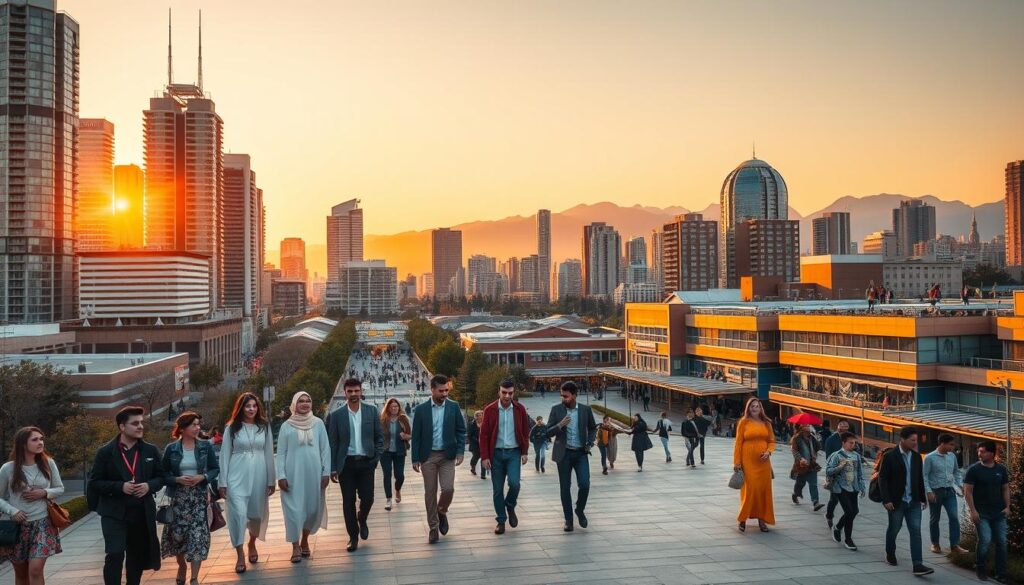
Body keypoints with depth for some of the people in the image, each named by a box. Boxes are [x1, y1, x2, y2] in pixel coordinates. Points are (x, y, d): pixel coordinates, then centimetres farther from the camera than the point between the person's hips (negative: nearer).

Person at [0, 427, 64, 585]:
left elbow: (60, 489, 9)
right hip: (18, 525, 1)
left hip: (42, 524, 0)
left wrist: (44, 492, -11)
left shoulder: (48, 463, -2)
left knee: (35, 570, -13)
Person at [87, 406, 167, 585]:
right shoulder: (105, 452, -5)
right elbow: (95, 482, -5)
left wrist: (149, 486, -13)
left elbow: (162, 477, 9)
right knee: (115, 555, -13)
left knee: (137, 556, 13)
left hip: (142, 513, 3)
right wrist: (120, 486, -19)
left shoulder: (150, 451, 4)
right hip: (114, 513, -3)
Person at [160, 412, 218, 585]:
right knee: (178, 533, 8)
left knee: (198, 536, -6)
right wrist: (178, 479, -15)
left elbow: (215, 469, 3)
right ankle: (182, 566, 38)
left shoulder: (206, 446, -1)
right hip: (178, 497, 0)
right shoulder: (171, 449, -3)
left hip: (200, 497, 0)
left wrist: (202, 477, -14)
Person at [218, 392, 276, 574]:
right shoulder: (232, 427, 0)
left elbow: (269, 454, 7)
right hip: (237, 477, -2)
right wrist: (223, 482, -3)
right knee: (238, 513, -10)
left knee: (257, 513, 11)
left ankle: (252, 544, 38)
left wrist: (271, 480, 5)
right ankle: (240, 555, 0)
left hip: (258, 476, 2)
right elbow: (225, 455, 1)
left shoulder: (264, 427, 5)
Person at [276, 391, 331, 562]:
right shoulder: (287, 425, 0)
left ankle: (305, 540, 31)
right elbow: (281, 453, 0)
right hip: (293, 473, -2)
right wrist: (281, 476, -7)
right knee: (294, 509, 0)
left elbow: (325, 449, 4)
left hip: (314, 472, 2)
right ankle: (296, 546, 12)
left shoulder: (318, 423, 3)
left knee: (313, 508, 10)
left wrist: (326, 472, -1)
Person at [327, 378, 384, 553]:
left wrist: (376, 457, -2)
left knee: (367, 498, -1)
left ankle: (362, 520, 32)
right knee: (348, 502, 3)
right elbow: (332, 443, 0)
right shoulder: (336, 415, -2)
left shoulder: (372, 411, 1)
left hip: (366, 462, 1)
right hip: (346, 463, -1)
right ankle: (353, 536, 17)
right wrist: (333, 468, -2)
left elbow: (379, 436, 7)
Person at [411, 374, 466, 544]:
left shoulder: (453, 406, 0)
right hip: (428, 456, 0)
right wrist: (415, 459, -2)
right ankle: (434, 528, 15)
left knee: (448, 488, -11)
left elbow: (461, 430, 4)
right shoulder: (421, 409, -2)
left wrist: (460, 451, -7)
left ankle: (442, 512, 20)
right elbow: (416, 435, 1)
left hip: (447, 455, 0)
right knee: (430, 493, 3)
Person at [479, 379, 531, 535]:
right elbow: (484, 435, -1)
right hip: (496, 453, 0)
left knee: (514, 482, -16)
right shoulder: (490, 410, -3)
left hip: (514, 452, 0)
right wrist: (485, 457, -6)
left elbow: (525, 432, 7)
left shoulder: (520, 409, 1)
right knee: (497, 489, 3)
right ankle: (501, 521, 16)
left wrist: (525, 452, 0)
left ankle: (510, 507, 13)